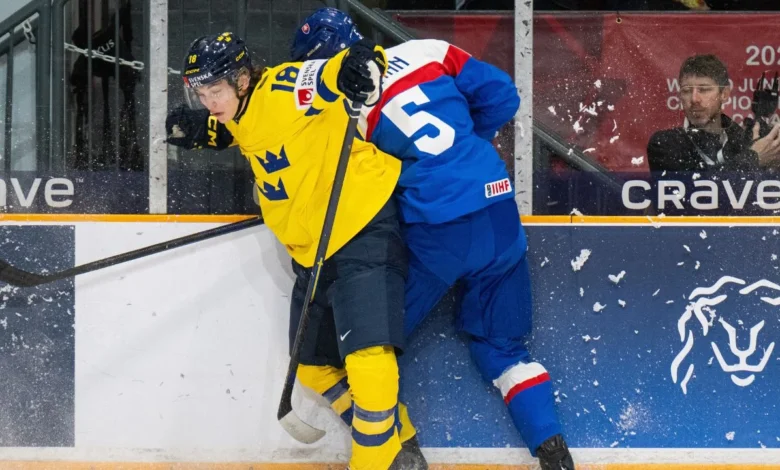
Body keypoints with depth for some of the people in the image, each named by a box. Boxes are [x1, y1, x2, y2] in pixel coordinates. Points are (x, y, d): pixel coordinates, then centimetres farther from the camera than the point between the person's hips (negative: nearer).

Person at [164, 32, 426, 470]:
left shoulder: (285, 91, -20)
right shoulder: (244, 117, 6)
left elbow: (364, 61, -25)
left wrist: (360, 64, -48)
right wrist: (198, 128, 11)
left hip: (365, 232, -10)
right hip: (311, 250, 10)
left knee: (368, 356, -22)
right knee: (312, 366, 17)